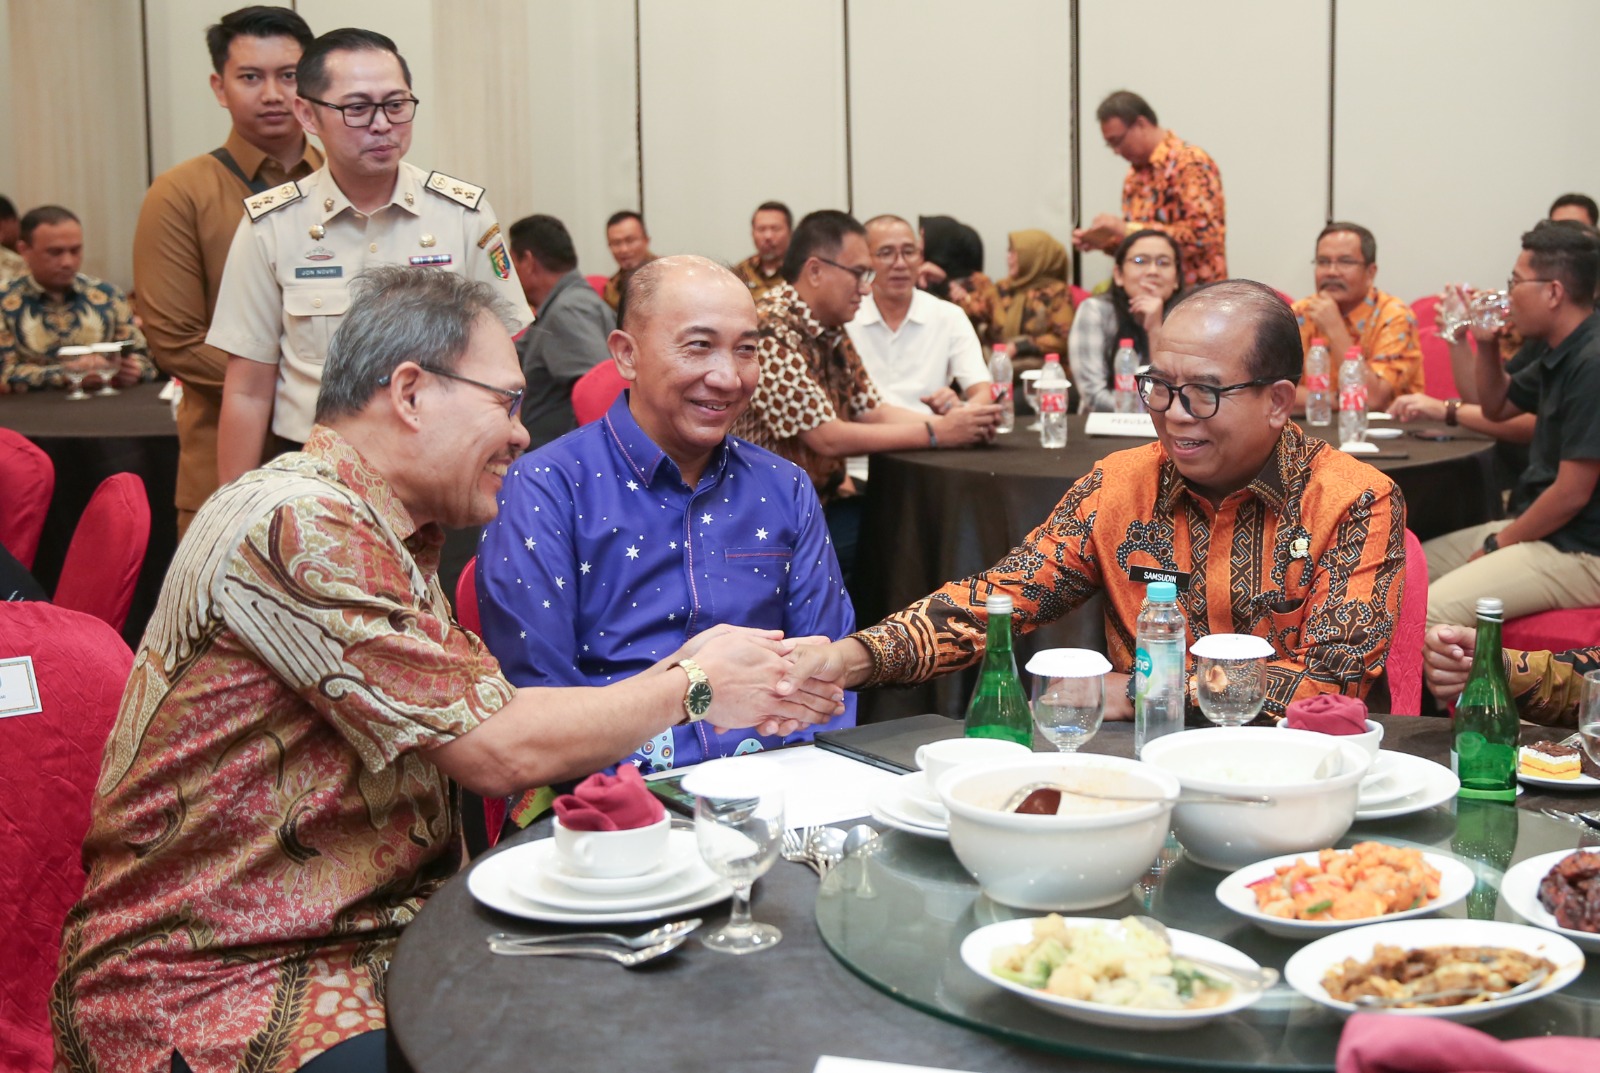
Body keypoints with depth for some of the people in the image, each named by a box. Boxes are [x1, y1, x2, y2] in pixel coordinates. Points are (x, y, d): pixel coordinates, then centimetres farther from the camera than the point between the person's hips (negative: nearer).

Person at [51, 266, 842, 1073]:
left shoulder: (388, 535, 13)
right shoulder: (297, 523, -20)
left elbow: (493, 713, 8)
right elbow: (499, 752, -20)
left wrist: (685, 676, -1)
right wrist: (690, 691, -6)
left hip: (371, 931, 9)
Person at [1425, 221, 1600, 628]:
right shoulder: (1558, 353, 10)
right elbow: (1497, 408, 27)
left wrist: (1499, 544, -8)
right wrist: (1486, 344, 8)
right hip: (1540, 529, 10)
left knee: (1431, 612, -27)